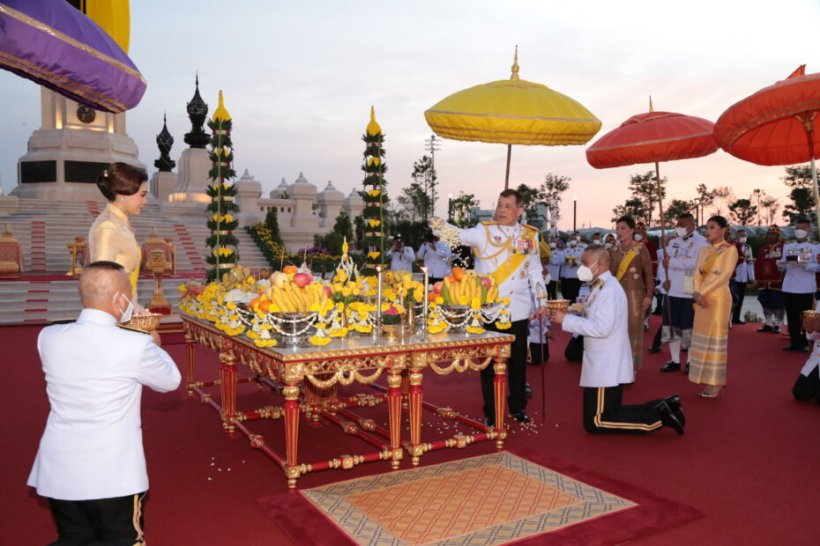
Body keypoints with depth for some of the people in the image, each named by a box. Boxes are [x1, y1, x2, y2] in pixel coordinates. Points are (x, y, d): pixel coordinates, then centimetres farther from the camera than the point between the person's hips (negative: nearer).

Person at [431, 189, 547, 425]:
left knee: (518, 360, 14)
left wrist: (541, 302, 7)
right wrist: (440, 226, -42)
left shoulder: (530, 235, 6)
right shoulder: (484, 231, -4)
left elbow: (535, 271, 12)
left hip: (518, 310, 3)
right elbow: (461, 235, -22)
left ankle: (518, 406, 31)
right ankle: (491, 412, 19)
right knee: (490, 361, 6)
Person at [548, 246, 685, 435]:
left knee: (595, 423, -5)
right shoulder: (601, 288, 13)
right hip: (604, 366, 10)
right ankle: (661, 409, 15)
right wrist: (569, 316, 3)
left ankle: (658, 416, -3)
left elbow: (602, 328, -28)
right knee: (609, 414, 17)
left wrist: (566, 320, -24)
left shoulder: (609, 290, -19)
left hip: (606, 368, -10)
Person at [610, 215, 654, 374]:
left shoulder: (641, 249, -6)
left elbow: (648, 274, -5)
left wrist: (648, 296, -9)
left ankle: (632, 367, 9)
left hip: (635, 293, -4)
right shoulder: (613, 250, 7)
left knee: (634, 328, 0)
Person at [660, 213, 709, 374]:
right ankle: (674, 360, 19)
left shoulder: (701, 242, -7)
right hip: (672, 291, 6)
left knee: (689, 328, 2)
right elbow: (665, 262, 9)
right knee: (672, 326, 9)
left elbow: (694, 263, -21)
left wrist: (672, 262, -16)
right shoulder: (673, 242, 14)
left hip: (689, 293, -6)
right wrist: (666, 279, -8)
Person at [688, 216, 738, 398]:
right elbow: (698, 274, 6)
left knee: (716, 338, -5)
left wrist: (702, 293, -16)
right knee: (704, 338, 7)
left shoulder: (730, 249, -5)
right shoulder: (703, 250, 14)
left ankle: (717, 382, 1)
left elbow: (726, 275, -14)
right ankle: (709, 380, 13)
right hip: (702, 299, 6)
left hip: (718, 298, -6)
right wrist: (697, 293, -12)